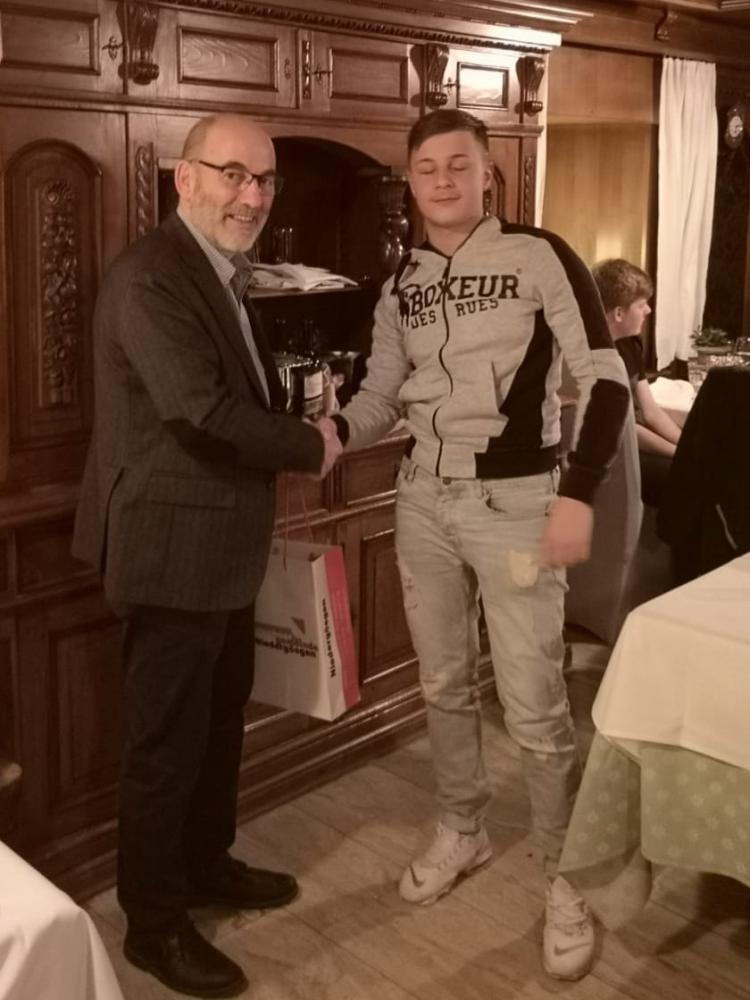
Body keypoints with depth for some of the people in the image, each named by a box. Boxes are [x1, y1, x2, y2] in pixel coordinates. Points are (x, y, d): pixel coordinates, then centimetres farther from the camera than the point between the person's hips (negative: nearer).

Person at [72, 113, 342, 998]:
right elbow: (200, 405, -28)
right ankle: (154, 922, 20)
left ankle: (207, 863, 41)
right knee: (166, 736, 3)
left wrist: (301, 435, -1)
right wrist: (311, 447, -15)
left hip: (219, 542, 10)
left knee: (219, 717, 22)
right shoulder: (151, 275, -19)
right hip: (171, 546, -10)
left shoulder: (221, 273, 14)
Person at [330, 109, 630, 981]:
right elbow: (383, 394, 11)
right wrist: (337, 431, -11)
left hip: (515, 504, -5)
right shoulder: (402, 283, 8)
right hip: (424, 501, 5)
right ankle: (461, 832, 37)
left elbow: (605, 379, -11)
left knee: (533, 703, -1)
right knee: (443, 682, 16)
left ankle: (567, 878, 18)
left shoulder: (538, 256, -8)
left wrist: (576, 494, -19)